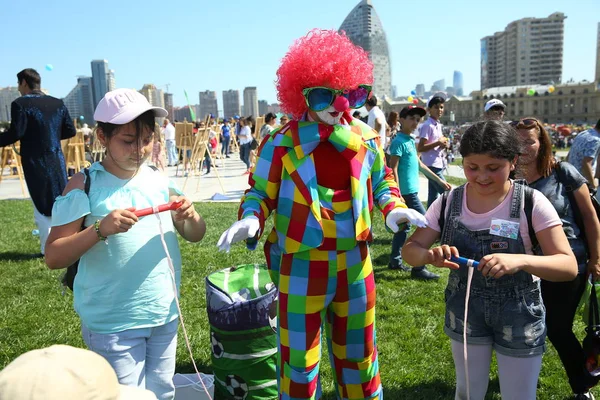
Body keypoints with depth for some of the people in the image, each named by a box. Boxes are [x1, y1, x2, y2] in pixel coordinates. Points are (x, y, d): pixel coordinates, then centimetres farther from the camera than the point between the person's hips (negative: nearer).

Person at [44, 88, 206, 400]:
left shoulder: (159, 181, 2)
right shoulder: (85, 186, -10)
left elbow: (195, 235, 8)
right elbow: (53, 257, -11)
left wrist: (190, 217, -14)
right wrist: (100, 229, -27)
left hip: (166, 314, 5)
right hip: (113, 324, -4)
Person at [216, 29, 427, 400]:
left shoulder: (366, 138, -1)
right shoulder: (281, 143, -13)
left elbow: (381, 179, 14)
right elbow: (260, 193, -3)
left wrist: (394, 208, -5)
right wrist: (251, 219, -24)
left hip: (355, 261, 4)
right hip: (302, 266, -3)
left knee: (358, 351, 23)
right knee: (300, 359, 11)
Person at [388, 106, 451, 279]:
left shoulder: (410, 141, 14)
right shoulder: (399, 141, -14)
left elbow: (419, 165, 21)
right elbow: (393, 169, -18)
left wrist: (440, 180, 23)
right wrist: (398, 195, -23)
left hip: (410, 191, 9)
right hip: (407, 192, -9)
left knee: (404, 226, 14)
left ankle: (395, 261, 24)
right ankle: (419, 268, -1)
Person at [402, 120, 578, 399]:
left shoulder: (531, 203, -17)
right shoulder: (448, 202, -9)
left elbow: (568, 266, -19)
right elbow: (410, 250, -7)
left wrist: (520, 260, -39)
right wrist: (430, 255, -31)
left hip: (519, 316, -2)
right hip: (464, 312, 2)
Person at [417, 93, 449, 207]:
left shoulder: (438, 125, 15)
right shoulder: (427, 126, -13)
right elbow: (420, 148, -18)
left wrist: (443, 144, 3)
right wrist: (438, 143, -19)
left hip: (438, 165, 9)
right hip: (431, 166, -9)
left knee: (433, 197, 11)